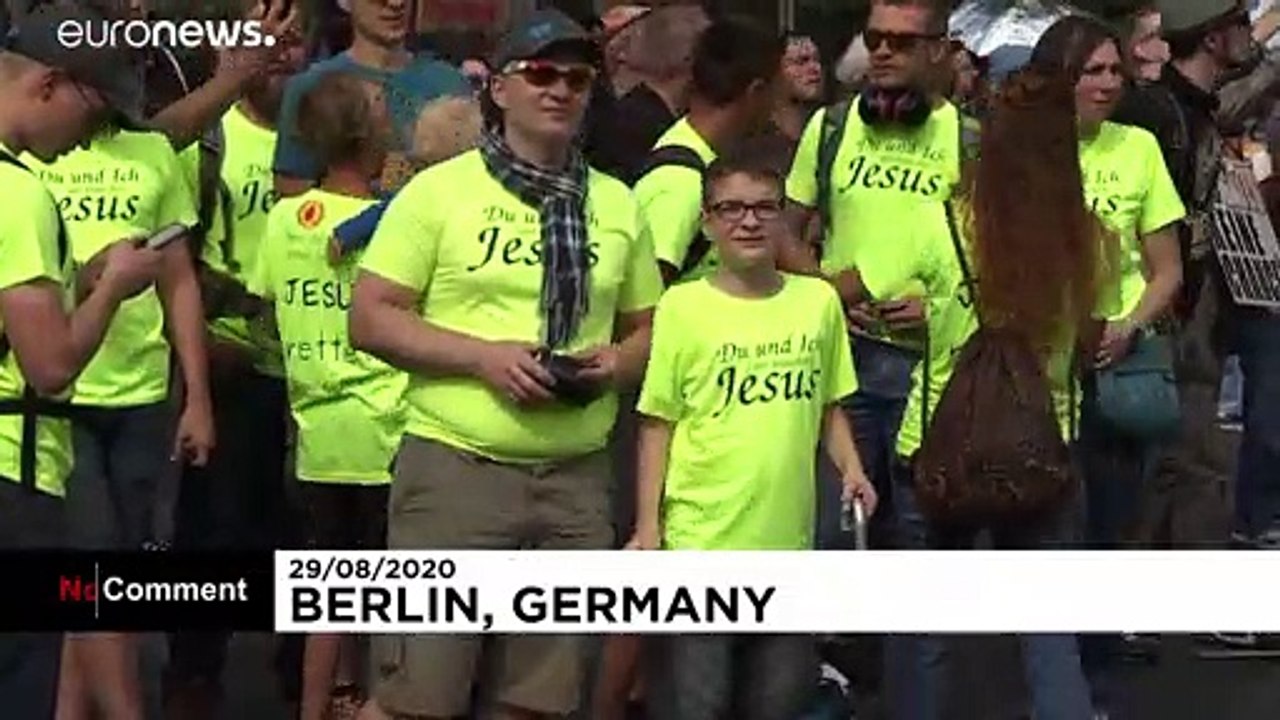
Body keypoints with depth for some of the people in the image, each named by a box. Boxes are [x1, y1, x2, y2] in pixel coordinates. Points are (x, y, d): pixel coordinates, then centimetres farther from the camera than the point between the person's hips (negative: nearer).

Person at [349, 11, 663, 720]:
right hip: (455, 462, -4)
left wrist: (618, 363, -4)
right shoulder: (439, 190, -1)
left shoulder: (617, 204, 12)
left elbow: (647, 328, 19)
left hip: (576, 475, 4)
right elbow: (369, 318, -3)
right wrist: (483, 355, -15)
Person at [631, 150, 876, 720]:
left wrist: (850, 469, -2)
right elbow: (657, 423, -2)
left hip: (789, 540, 4)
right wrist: (647, 526, -7)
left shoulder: (819, 301, 7)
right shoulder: (683, 307, -3)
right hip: (701, 541, -4)